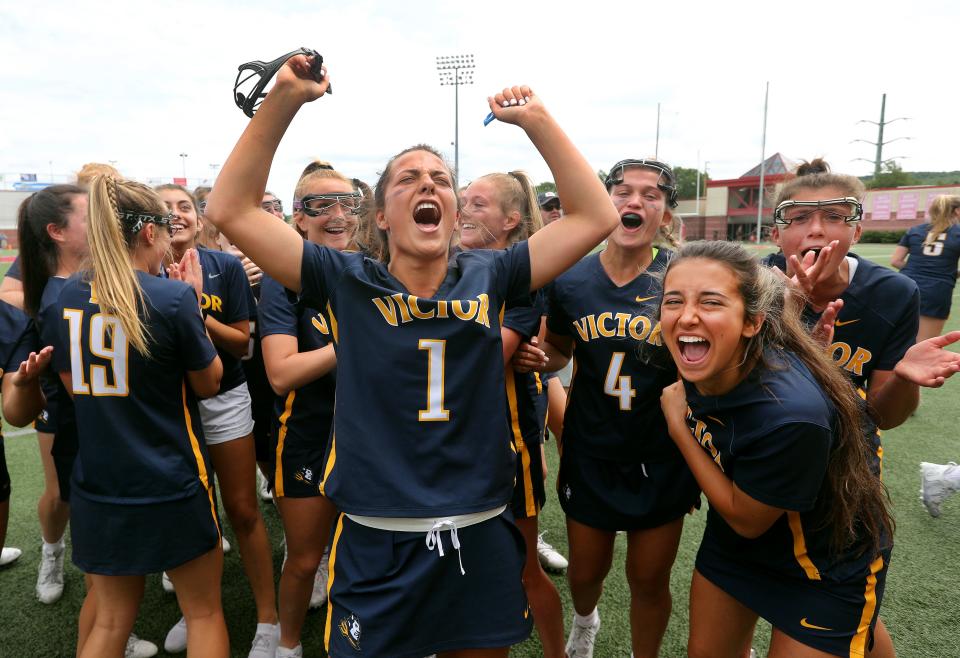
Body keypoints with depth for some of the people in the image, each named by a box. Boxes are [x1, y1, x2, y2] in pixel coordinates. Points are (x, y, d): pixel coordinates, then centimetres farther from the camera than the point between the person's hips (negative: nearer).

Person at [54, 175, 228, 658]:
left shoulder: (67, 295, -2)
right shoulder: (173, 297, -18)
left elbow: (74, 386, 10)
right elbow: (208, 383, -4)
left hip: (97, 487, 5)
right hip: (170, 488, -5)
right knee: (204, 613, 17)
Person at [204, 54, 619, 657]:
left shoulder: (488, 277, -1)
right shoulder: (347, 282, -5)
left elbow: (595, 217, -3)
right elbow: (232, 210, -9)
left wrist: (537, 120, -6)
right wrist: (284, 100, -14)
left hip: (481, 542, 2)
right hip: (375, 546, -2)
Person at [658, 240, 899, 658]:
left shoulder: (791, 413, -39)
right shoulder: (700, 366, -19)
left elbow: (746, 519, -22)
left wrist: (677, 426, -22)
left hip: (827, 562, -6)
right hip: (733, 542, 6)